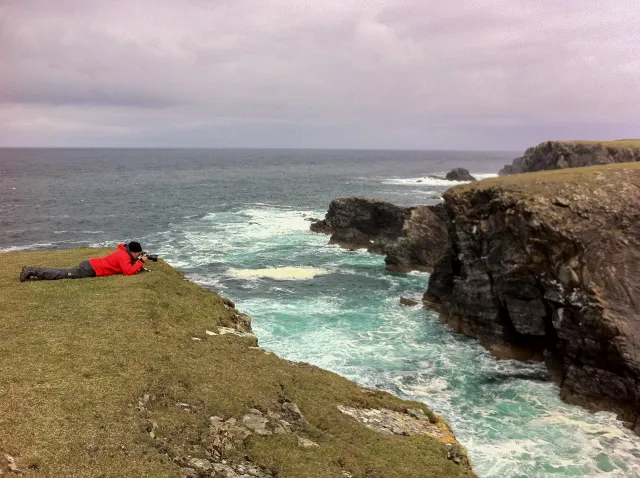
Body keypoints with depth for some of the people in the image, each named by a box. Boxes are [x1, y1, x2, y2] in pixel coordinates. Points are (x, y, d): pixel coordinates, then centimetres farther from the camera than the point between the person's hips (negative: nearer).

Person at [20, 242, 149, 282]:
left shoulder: (124, 252, 12)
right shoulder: (124, 256, -18)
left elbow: (129, 265, 31)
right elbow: (129, 271, -30)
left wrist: (138, 262, 12)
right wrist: (141, 261, -21)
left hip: (92, 265, 9)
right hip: (91, 269, -9)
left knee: (64, 273, 9)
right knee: (63, 274, -7)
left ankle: (32, 270, 10)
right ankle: (32, 272, -5)